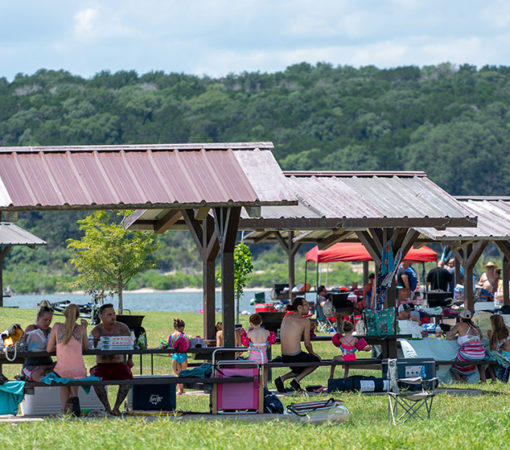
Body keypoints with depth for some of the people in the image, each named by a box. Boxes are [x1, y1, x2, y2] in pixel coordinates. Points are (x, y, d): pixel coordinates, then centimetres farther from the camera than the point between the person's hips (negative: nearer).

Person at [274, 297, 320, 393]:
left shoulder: (286, 318, 10)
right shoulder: (305, 321, -9)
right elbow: (307, 344, -4)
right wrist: (312, 353, 18)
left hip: (284, 357, 7)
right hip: (296, 357, -7)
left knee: (300, 370, 33)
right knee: (316, 360, 21)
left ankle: (282, 379, 9)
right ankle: (296, 381, 7)